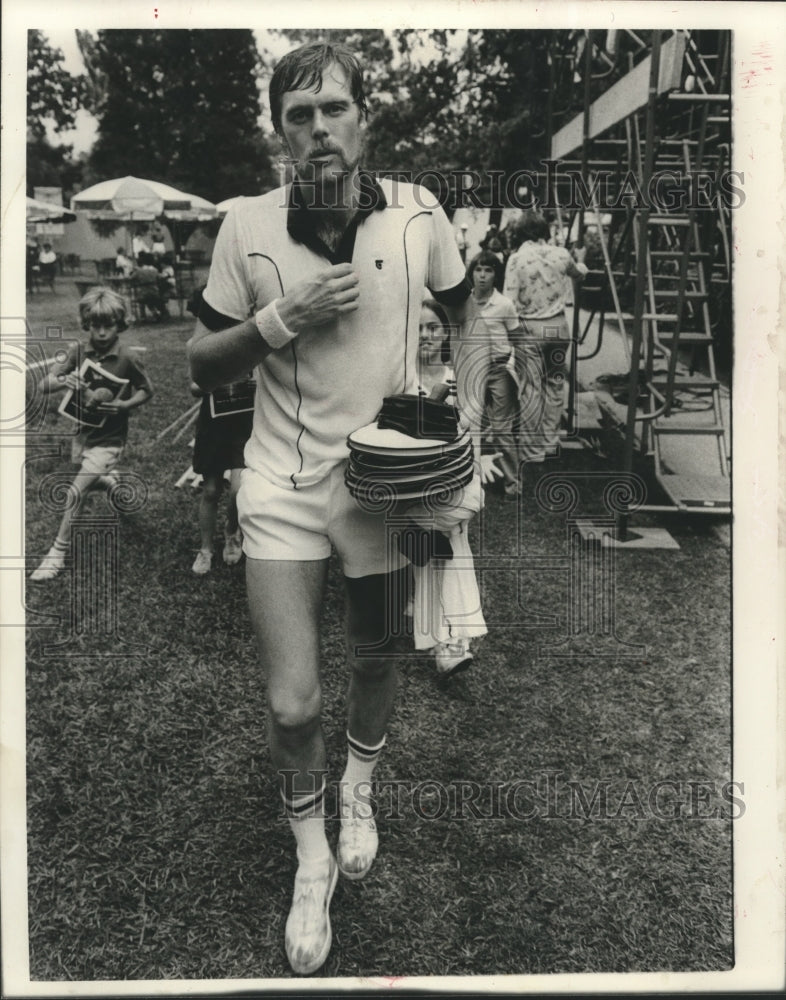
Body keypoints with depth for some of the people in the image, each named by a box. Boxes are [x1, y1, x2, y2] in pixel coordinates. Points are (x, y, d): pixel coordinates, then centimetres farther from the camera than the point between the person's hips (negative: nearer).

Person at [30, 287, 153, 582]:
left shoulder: (126, 359, -16)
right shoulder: (78, 352, -7)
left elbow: (147, 390, -2)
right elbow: (44, 385, -11)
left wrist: (123, 405, -21)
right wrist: (64, 381, -33)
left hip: (108, 439, -5)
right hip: (82, 432, 5)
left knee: (76, 492, -10)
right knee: (90, 481, 23)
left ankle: (58, 553, 1)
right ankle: (115, 483, 58)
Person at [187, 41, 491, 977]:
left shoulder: (417, 214, -5)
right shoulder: (247, 225, -7)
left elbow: (466, 315, 12)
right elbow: (200, 362, -1)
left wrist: (466, 409, -3)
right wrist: (284, 319, -18)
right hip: (283, 481, -1)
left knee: (375, 659, 19)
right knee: (293, 706, -4)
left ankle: (358, 790, 51)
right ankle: (311, 857, 26)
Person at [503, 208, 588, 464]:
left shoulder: (516, 258, -9)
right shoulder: (561, 254, 2)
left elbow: (511, 303, -14)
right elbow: (579, 274, 25)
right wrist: (581, 259, 47)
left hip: (529, 328, -3)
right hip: (558, 325, 4)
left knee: (531, 389, 1)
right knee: (554, 383, 16)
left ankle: (533, 451, 5)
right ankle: (551, 440, 25)